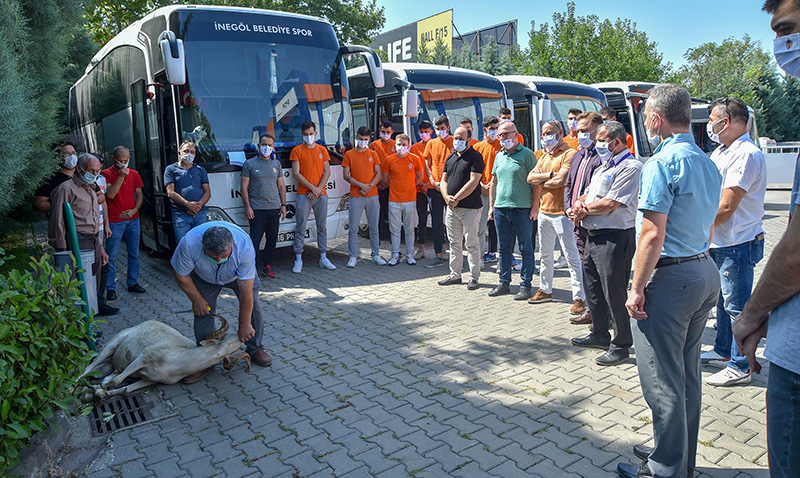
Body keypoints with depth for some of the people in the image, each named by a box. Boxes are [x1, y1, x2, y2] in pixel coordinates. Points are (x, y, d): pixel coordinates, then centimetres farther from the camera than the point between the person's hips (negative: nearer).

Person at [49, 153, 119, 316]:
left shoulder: (90, 189, 22)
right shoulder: (66, 188, -6)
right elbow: (58, 221, -10)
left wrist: (100, 246, 23)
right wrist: (62, 250, -13)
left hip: (94, 240, 8)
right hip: (78, 241, -8)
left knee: (95, 277, 11)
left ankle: (97, 305, 20)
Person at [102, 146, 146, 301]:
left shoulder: (134, 174, 10)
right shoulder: (106, 174, -3)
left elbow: (139, 195, 10)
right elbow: (110, 194, -14)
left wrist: (134, 210, -6)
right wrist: (121, 176, -18)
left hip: (133, 219, 4)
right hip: (114, 221, -4)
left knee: (134, 254, 10)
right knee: (112, 256, -1)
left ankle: (132, 283, 22)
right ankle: (111, 288, 7)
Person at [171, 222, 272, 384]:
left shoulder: (245, 247, -43)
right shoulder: (189, 243, -41)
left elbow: (246, 293, -36)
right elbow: (181, 275, -20)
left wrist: (244, 325, -29)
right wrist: (197, 300, -11)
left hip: (239, 274, 0)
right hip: (204, 276, 1)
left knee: (252, 305, -9)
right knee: (203, 311, -8)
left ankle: (255, 349, 12)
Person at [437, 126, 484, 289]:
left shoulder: (475, 157, -6)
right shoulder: (451, 158, 16)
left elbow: (473, 182, -15)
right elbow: (444, 180, 15)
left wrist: (456, 198, -14)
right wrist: (447, 197, -4)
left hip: (469, 208, -7)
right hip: (451, 208, 7)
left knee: (471, 243, -1)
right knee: (454, 242, 12)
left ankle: (474, 277, 9)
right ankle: (455, 275, 22)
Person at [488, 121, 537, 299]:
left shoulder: (527, 154, -2)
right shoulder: (499, 156, 15)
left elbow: (536, 182, -5)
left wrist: (535, 206, -10)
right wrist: (491, 206, 14)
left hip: (522, 209, -5)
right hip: (500, 209, 6)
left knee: (526, 249, 2)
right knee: (504, 248, 11)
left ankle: (525, 286, 9)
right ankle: (504, 283, 21)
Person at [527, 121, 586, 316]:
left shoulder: (569, 154, -9)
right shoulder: (544, 155, 17)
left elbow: (561, 181, -21)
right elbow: (530, 177, 5)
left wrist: (542, 182, -4)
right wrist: (550, 175, -10)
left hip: (561, 212, -8)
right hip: (544, 211, 8)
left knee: (571, 256, -4)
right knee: (545, 254, 17)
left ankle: (579, 297, 1)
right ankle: (545, 290, 29)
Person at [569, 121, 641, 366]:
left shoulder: (630, 167, -12)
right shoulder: (604, 166, 18)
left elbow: (610, 204, -21)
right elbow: (587, 196, 20)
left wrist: (584, 209, -5)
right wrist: (580, 206, -3)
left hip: (615, 238, -10)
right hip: (594, 235, 10)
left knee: (614, 292, -3)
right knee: (593, 288, 17)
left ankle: (621, 345, 11)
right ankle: (600, 334, 32)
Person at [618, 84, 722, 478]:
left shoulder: (663, 162, -17)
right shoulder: (707, 163, 12)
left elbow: (653, 235, -22)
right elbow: (708, 227, 18)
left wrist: (637, 289, -16)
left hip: (671, 278, -9)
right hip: (705, 271, 9)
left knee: (663, 379, 3)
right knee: (688, 372, 19)